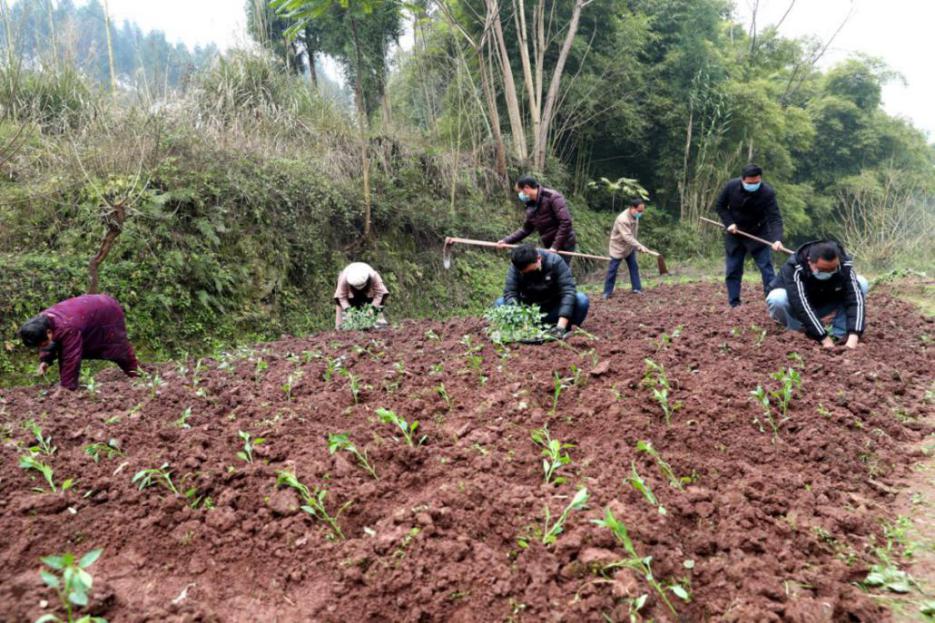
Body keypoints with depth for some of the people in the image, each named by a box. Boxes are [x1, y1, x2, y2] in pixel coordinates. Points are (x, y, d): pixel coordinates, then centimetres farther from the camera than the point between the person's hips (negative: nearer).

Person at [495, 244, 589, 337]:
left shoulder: (555, 262, -21)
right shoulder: (515, 267, -16)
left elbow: (568, 291, -28)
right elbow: (510, 293, -23)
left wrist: (561, 325, -38)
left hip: (554, 310, -2)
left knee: (582, 300, -27)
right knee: (500, 303, -20)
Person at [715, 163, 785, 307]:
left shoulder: (768, 192, -25)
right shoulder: (731, 186, -18)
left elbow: (775, 218, -29)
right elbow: (721, 206, -1)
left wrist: (777, 239, -45)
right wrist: (729, 223, -15)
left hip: (758, 234, -2)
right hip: (735, 234, 2)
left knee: (766, 267, -6)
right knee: (732, 270, 4)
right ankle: (734, 304, 12)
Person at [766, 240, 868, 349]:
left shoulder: (845, 266, -23)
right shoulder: (793, 269, -35)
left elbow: (855, 298, -31)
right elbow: (801, 306, -41)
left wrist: (853, 336, -45)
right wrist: (824, 338, -45)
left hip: (823, 305, 3)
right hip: (795, 308, -3)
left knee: (861, 283, -18)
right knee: (777, 298, -38)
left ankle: (839, 335, -13)